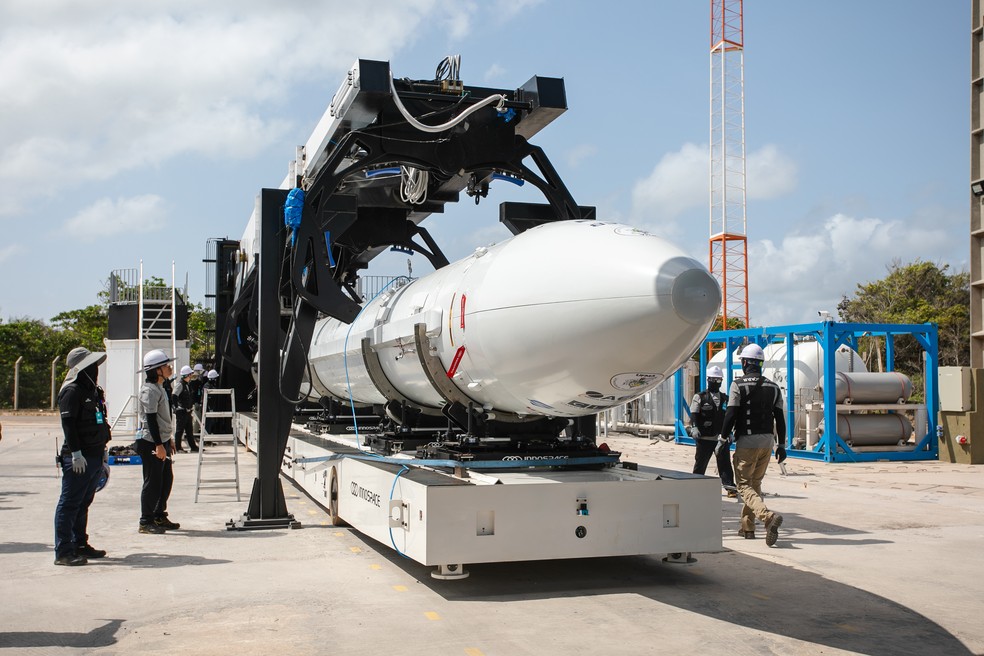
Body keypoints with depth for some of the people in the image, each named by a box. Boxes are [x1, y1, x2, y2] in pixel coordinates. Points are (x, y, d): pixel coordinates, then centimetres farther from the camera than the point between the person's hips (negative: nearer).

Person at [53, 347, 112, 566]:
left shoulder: (93, 391, 17)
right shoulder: (72, 391, -12)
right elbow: (68, 424, -18)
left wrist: (102, 451, 23)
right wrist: (76, 453, -22)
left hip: (95, 456, 9)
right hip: (79, 458, -9)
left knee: (83, 503, 16)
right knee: (69, 504, -4)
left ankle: (80, 545, 26)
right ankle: (63, 552, -1)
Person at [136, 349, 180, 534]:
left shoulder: (160, 388, 15)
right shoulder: (149, 390, -16)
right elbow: (151, 419, -21)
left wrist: (168, 439, 24)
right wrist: (159, 445, -23)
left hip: (161, 441, 10)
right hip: (151, 442, -10)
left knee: (166, 479, 13)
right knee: (152, 482, -4)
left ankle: (159, 517, 23)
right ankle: (146, 522, 4)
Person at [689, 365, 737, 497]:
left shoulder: (725, 399, 15)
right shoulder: (699, 397, 2)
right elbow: (693, 414, -5)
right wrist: (694, 428, -19)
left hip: (721, 437, 3)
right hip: (704, 437, -3)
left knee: (725, 462, -5)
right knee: (700, 462, 5)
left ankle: (730, 487, -5)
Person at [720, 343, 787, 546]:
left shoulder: (738, 384, -8)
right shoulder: (773, 387, 8)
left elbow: (731, 415, -13)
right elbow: (780, 418, 8)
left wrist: (723, 438, -5)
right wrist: (781, 444, 13)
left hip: (747, 441, -6)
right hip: (767, 441, 6)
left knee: (744, 485, -1)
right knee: (755, 483, 17)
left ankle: (769, 516, -25)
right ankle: (747, 527, 21)